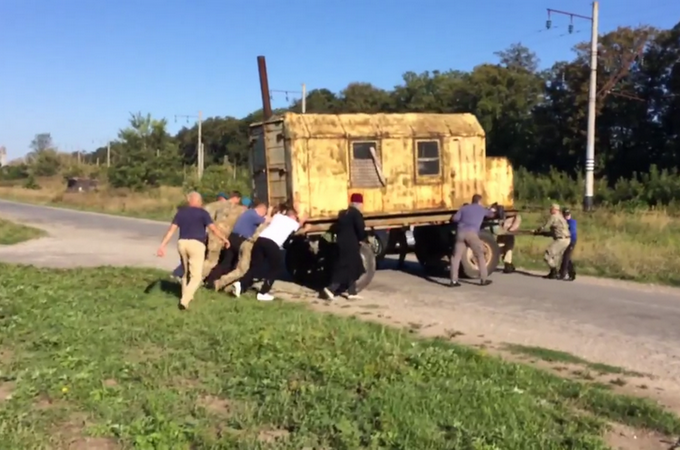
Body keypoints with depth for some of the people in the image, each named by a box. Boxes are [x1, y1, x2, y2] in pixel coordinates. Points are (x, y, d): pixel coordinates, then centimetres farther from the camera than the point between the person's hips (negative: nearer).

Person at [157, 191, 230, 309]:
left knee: (186, 272, 23)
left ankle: (186, 296, 32)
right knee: (196, 275, -4)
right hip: (196, 244, -5)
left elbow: (171, 230, 7)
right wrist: (224, 239, 9)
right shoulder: (202, 212, 3)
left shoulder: (181, 212, 14)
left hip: (182, 243, 5)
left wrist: (162, 245, 5)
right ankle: (185, 300, -19)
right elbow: (213, 228, -4)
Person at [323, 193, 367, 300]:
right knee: (347, 269, -3)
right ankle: (331, 289, -9)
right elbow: (361, 230, -14)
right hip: (351, 245, -9)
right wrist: (363, 238, 4)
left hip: (342, 244, 9)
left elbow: (336, 228, 14)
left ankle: (352, 292, 16)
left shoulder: (343, 214, 14)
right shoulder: (357, 214, -11)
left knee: (352, 268, 14)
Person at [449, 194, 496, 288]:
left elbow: (454, 218, 12)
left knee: (456, 256, 5)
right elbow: (491, 214, 41)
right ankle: (483, 279, 10)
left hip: (461, 232, 2)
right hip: (471, 233, -2)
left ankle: (453, 281, -1)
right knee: (480, 255, 10)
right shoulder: (482, 209, 22)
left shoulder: (464, 208, 24)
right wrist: (493, 211, 65)